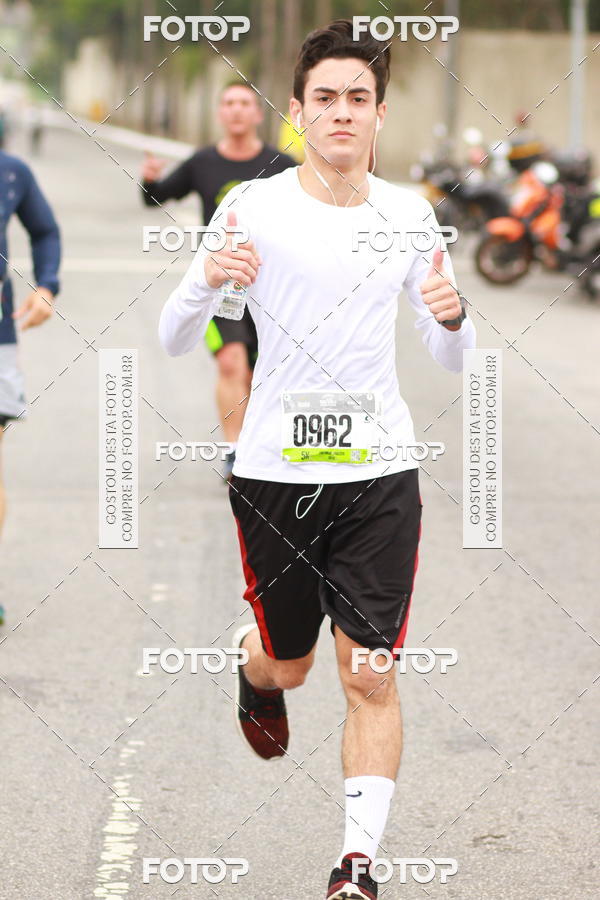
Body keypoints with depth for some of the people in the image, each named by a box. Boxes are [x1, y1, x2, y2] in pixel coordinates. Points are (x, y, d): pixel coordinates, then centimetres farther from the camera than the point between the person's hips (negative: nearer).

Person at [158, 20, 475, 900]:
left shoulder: (410, 213, 4)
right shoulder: (253, 206, -4)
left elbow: (451, 361, 11)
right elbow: (173, 339, -4)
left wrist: (451, 316, -12)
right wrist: (206, 280, -25)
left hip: (381, 472, 1)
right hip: (276, 471, -1)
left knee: (371, 677, -4)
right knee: (287, 661, 14)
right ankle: (254, 671, 50)